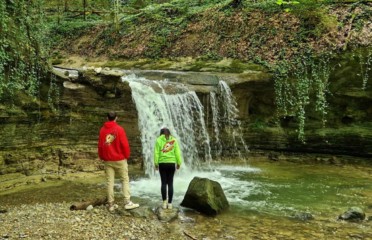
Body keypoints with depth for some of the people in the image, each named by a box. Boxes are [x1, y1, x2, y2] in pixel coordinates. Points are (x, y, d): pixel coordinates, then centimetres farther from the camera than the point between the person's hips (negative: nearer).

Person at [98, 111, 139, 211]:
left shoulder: (102, 130, 4)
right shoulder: (119, 129, -9)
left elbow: (100, 145, 8)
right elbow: (124, 144, -11)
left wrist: (102, 157, 19)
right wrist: (127, 156, 3)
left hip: (107, 160, 4)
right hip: (120, 159, -4)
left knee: (110, 182, 6)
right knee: (125, 180, 4)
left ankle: (111, 205, 8)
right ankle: (127, 202, -1)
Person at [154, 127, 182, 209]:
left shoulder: (159, 140, 2)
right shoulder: (174, 140, 4)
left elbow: (156, 152, -4)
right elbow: (177, 152, 0)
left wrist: (156, 163, 0)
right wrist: (179, 163, 6)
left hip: (162, 163, -1)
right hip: (171, 163, 1)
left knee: (163, 183, 7)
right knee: (170, 183, 5)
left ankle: (164, 202, 3)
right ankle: (169, 203, 6)